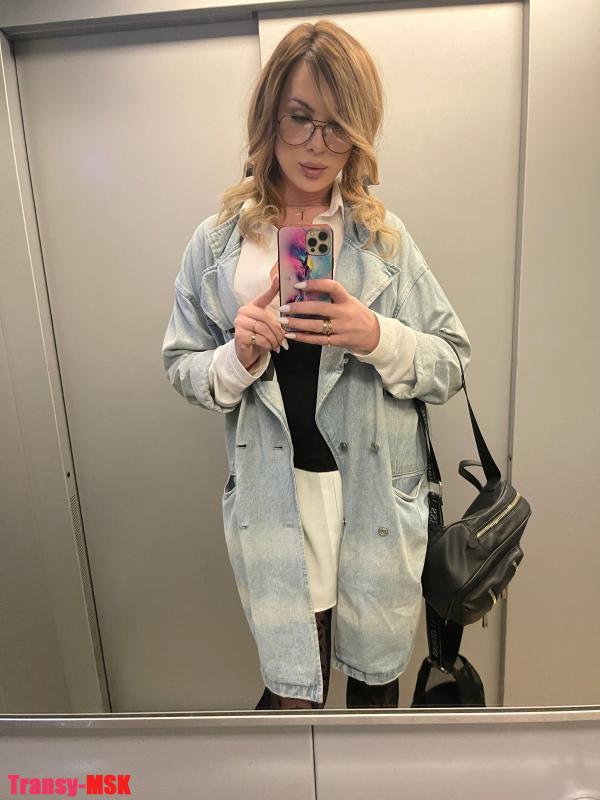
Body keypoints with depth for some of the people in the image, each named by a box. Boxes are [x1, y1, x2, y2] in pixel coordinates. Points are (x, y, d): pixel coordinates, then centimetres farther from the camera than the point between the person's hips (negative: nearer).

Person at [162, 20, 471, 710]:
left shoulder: (384, 237, -1)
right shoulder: (217, 241, 0)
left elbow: (453, 364, -1)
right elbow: (181, 366, 4)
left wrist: (376, 336, -19)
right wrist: (239, 355, -17)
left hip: (377, 499, 1)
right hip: (274, 503, 0)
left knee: (376, 675, 21)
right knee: (292, 692, 9)